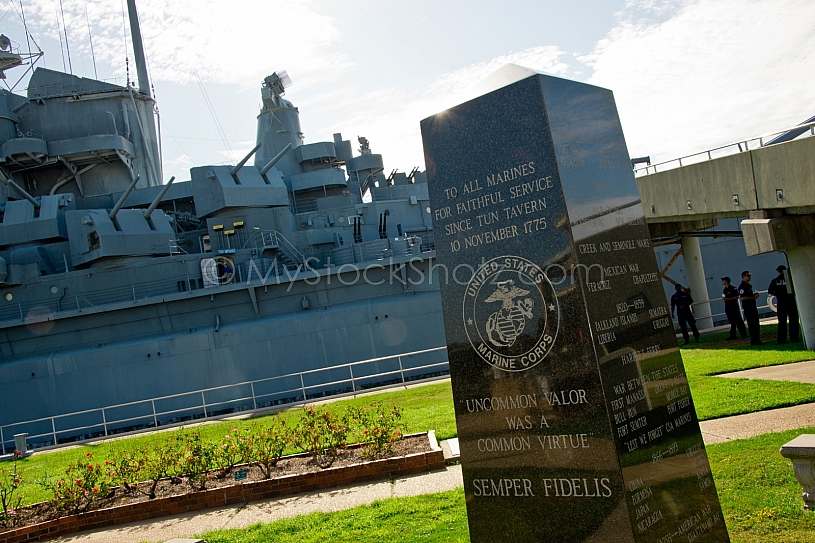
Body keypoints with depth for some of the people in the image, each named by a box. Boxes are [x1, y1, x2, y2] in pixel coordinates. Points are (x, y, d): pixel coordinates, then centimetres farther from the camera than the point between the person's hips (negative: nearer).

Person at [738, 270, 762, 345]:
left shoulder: (748, 285, 18)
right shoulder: (742, 286, -14)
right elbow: (743, 297, -22)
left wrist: (754, 295, 11)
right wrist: (753, 297, -17)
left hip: (752, 306, 10)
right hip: (747, 307, -10)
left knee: (756, 324, 13)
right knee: (752, 325, -8)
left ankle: (757, 340, 19)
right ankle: (753, 341, -4)